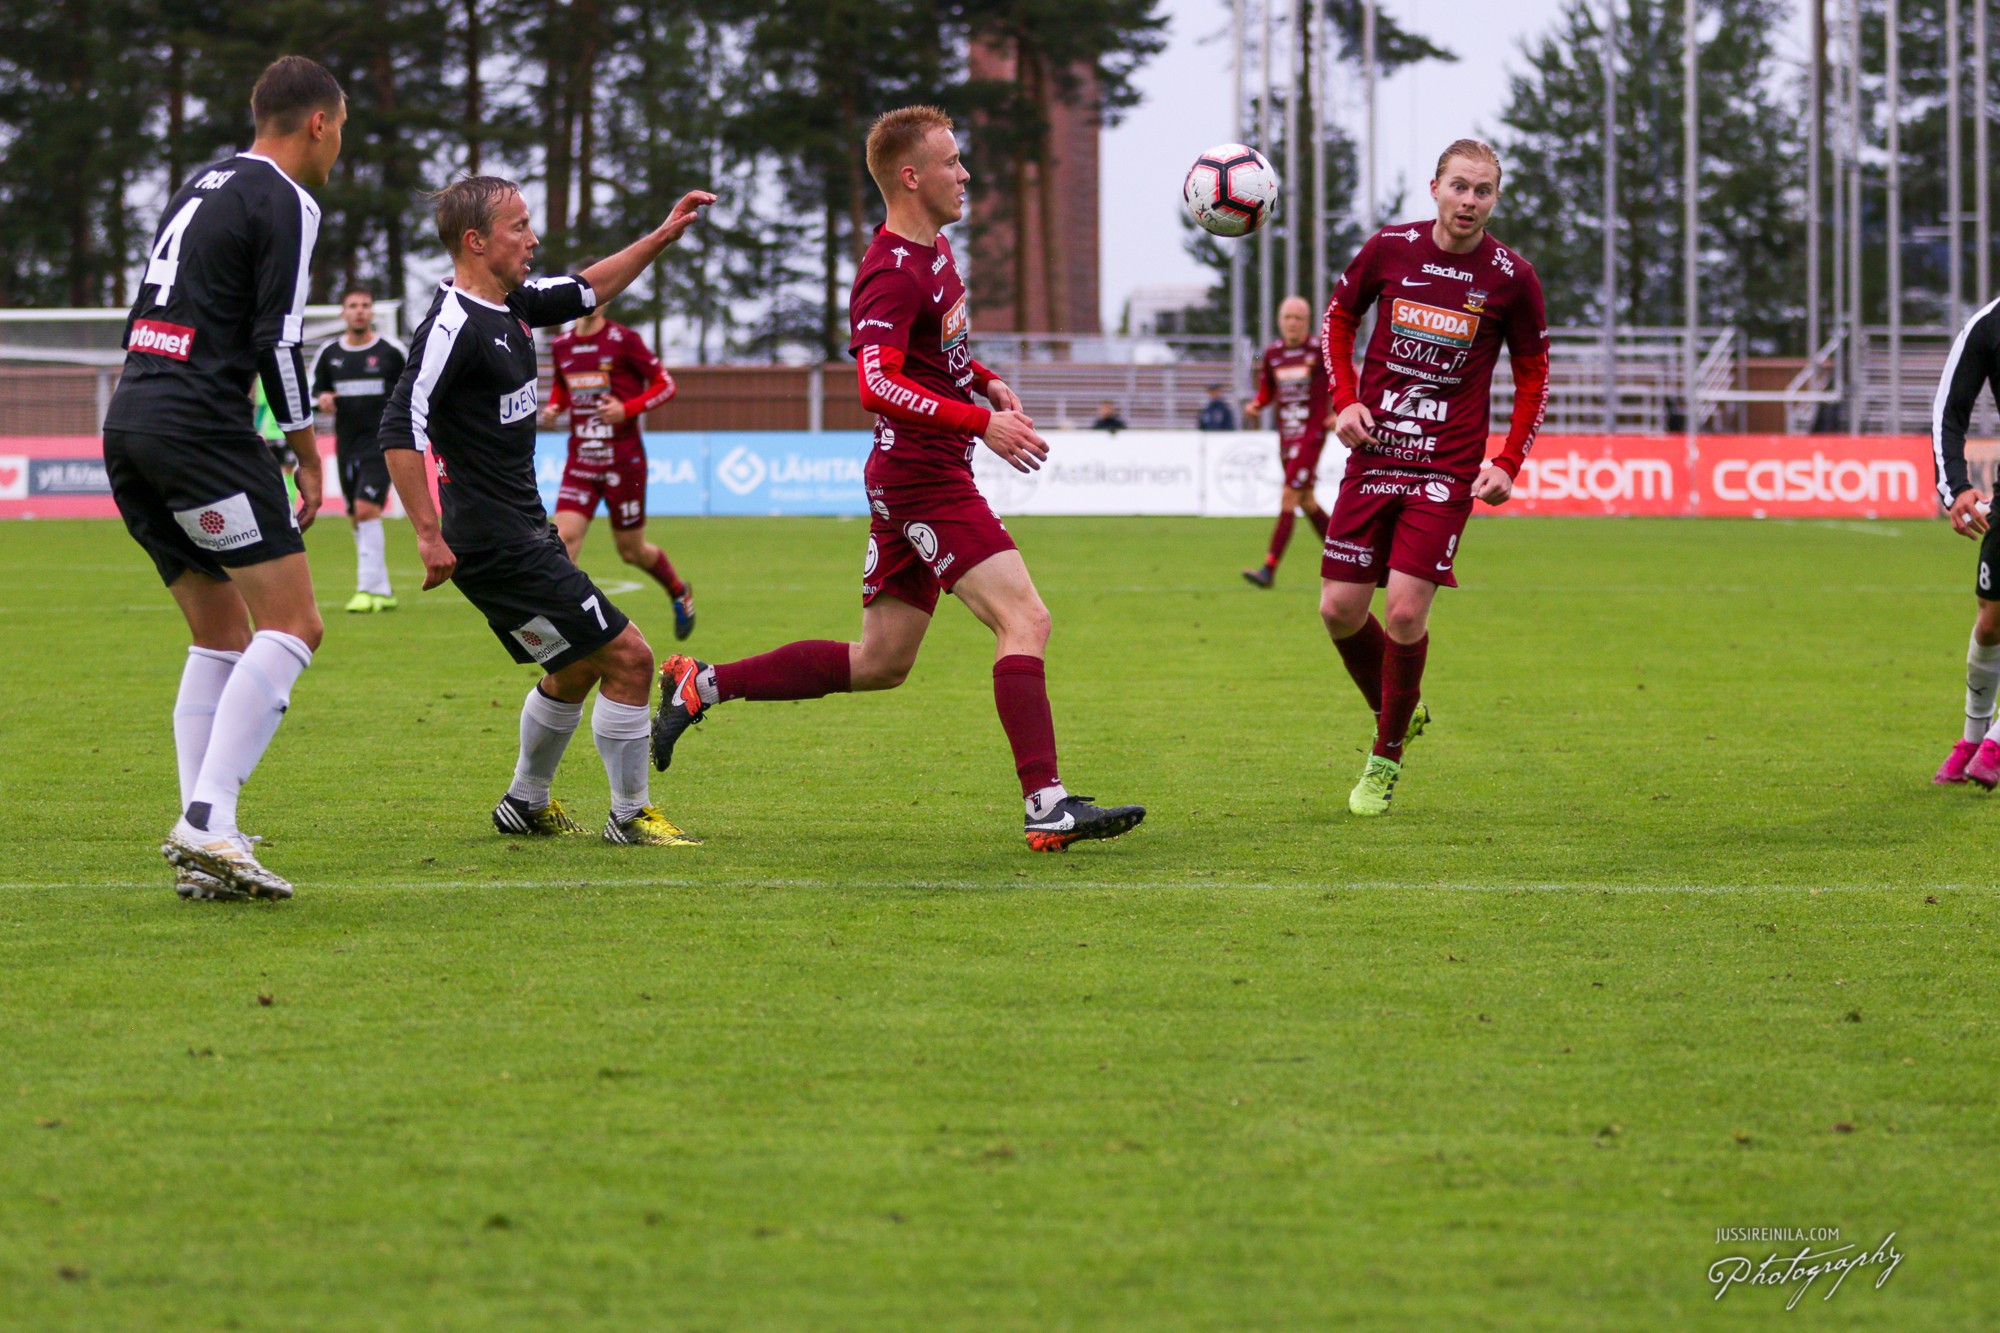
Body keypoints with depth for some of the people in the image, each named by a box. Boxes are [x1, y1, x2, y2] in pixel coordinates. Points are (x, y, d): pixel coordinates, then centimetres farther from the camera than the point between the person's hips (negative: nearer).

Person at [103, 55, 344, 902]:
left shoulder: (202, 186, 21)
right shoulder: (284, 203, -5)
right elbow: (277, 340, -12)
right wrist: (308, 456, -3)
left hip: (130, 419, 9)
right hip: (201, 423, -9)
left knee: (222, 635, 13)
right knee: (291, 625, -9)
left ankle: (201, 844, 4)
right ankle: (207, 824, -22)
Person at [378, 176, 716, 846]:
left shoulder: (511, 305, 8)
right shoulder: (455, 325, -20)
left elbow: (584, 292, 27)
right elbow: (399, 429, -25)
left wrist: (663, 236, 22)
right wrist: (430, 536, -26)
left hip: (522, 535, 10)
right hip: (499, 546, -10)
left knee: (577, 669, 24)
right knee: (627, 656, -6)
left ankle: (525, 804, 38)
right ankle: (631, 815, 6)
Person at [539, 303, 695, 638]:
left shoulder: (624, 340, -8)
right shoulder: (562, 347, 7)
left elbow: (665, 384, -3)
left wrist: (627, 409, -18)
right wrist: (552, 408, 4)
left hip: (623, 460, -4)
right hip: (580, 461, 4)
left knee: (631, 551, 8)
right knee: (565, 535, -16)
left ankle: (679, 592, 37)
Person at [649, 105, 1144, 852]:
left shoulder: (934, 248, 15)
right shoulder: (891, 272, -17)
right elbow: (878, 384, -30)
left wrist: (986, 382, 14)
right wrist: (981, 424, -34)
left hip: (912, 482, 10)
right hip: (923, 477, -10)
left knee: (880, 663, 13)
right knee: (1025, 621, -16)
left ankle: (702, 686, 18)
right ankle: (1047, 808, -21)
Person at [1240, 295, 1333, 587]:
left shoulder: (1321, 351, -7)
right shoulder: (1272, 354, 6)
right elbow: (1267, 390, 18)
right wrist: (1255, 406, -3)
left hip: (1311, 434, -6)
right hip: (1286, 437, 6)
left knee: (1288, 499, -13)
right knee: (1307, 502, 14)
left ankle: (1269, 569, -16)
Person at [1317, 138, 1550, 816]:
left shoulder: (1512, 277, -4)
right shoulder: (1389, 248, -1)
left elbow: (1533, 376, 7)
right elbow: (1338, 318, 15)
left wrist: (1508, 465, -2)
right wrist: (1345, 399, 1)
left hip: (1448, 467, -3)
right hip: (1373, 452, 3)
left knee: (1405, 610, -13)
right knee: (1340, 607, -1)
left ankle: (1386, 756, 7)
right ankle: (1398, 713, 27)